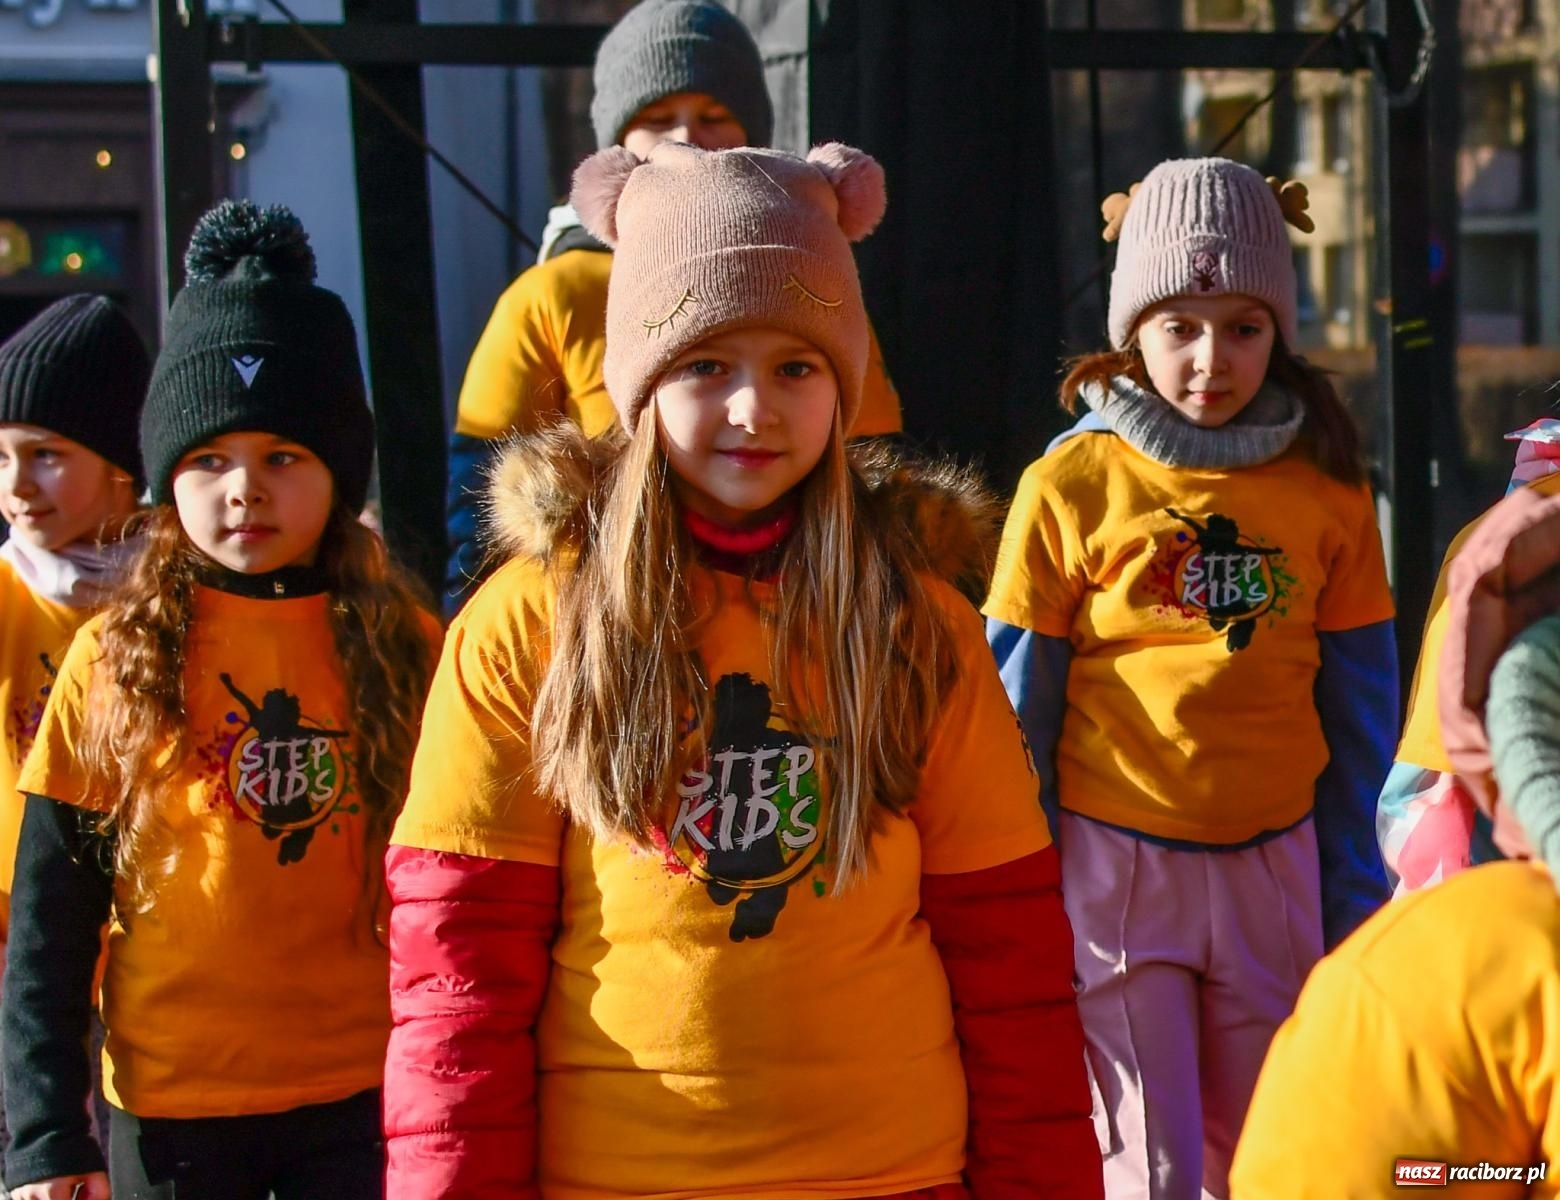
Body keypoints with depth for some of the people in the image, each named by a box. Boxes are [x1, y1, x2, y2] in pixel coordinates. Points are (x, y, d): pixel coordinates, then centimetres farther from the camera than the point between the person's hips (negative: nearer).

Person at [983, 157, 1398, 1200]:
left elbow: (1358, 712, 8)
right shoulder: (1072, 486, -5)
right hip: (1115, 865, -3)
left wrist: (1355, 898, 8)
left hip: (1273, 866, 3)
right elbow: (1018, 712, -1)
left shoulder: (1325, 487, 3)